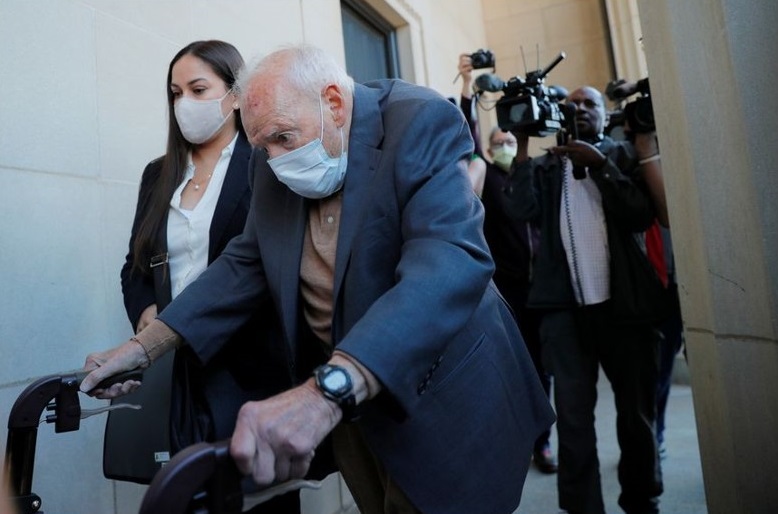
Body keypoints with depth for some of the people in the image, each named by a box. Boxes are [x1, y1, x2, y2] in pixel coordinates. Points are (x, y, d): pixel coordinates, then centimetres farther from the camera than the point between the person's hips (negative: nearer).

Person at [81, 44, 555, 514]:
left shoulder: (421, 122, -19)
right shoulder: (277, 164, 0)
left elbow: (450, 261, -33)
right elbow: (246, 262, 6)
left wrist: (327, 390, -45)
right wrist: (146, 346, -4)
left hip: (438, 399, -5)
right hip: (343, 400, 6)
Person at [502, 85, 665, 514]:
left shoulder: (623, 155, 10)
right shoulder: (546, 166, 14)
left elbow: (641, 215, -5)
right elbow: (521, 209, -5)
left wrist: (600, 164, -11)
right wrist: (522, 145, -5)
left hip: (623, 302, 0)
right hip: (565, 307, 0)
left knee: (637, 411, 9)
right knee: (573, 415, -1)